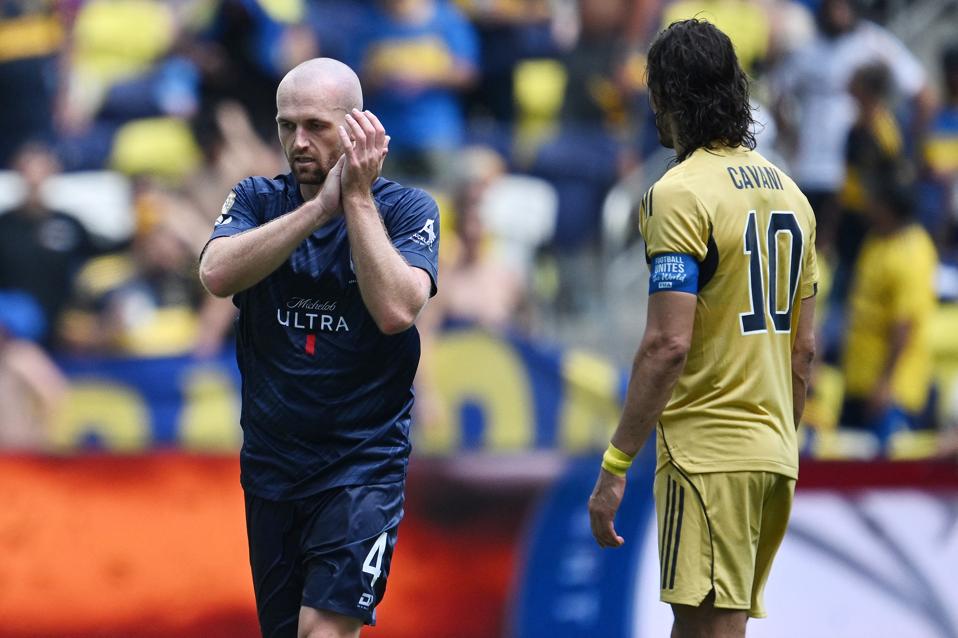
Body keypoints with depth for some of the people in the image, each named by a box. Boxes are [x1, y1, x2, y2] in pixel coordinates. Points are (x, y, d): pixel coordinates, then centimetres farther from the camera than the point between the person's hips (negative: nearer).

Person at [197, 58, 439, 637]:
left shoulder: (407, 209, -4)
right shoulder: (258, 200, 4)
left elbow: (396, 310, -22)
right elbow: (217, 274, -17)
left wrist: (357, 196, -19)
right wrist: (320, 205, -23)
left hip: (361, 463, -4)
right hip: (271, 461, 4)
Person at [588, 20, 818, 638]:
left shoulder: (681, 193, -12)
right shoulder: (787, 191, 13)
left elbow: (669, 345, -19)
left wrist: (615, 467, -16)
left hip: (708, 455, -8)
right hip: (774, 456, 8)